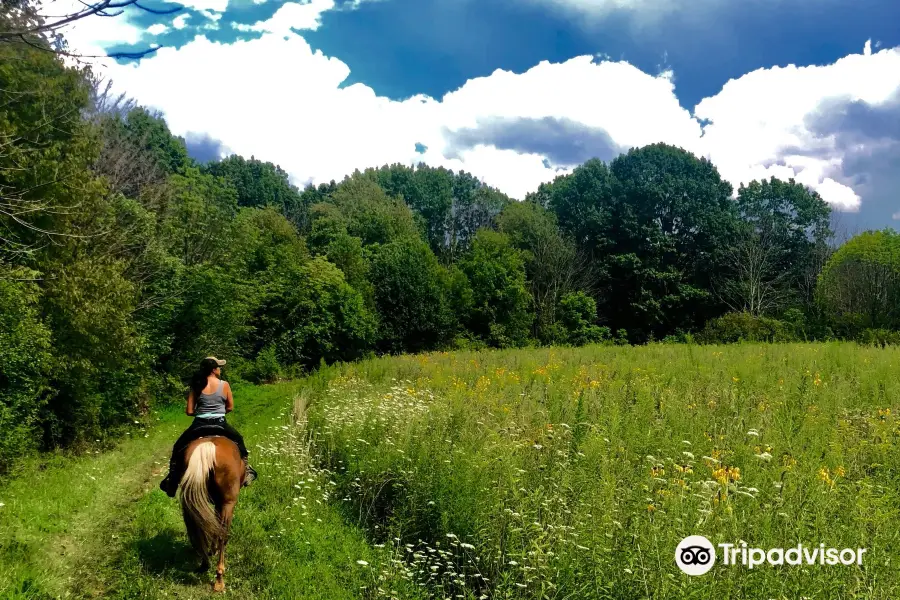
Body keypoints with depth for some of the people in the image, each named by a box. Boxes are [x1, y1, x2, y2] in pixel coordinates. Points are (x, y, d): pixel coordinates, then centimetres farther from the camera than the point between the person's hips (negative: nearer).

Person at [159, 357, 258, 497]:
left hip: (199, 425, 1)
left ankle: (172, 479, 15)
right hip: (220, 425, 0)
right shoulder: (224, 385, -6)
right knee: (238, 440, 27)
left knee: (178, 447, 22)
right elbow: (230, 407, 3)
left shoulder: (196, 386, -3)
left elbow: (189, 411, -3)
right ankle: (246, 469, 24)